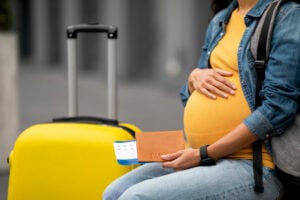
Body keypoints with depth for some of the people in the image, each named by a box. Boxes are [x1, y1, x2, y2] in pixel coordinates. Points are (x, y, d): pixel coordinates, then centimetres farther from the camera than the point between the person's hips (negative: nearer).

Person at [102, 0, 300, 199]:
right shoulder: (220, 21, 15)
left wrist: (204, 155, -15)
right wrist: (195, 78, -3)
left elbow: (278, 108, -18)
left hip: (252, 167, -8)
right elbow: (192, 99, 23)